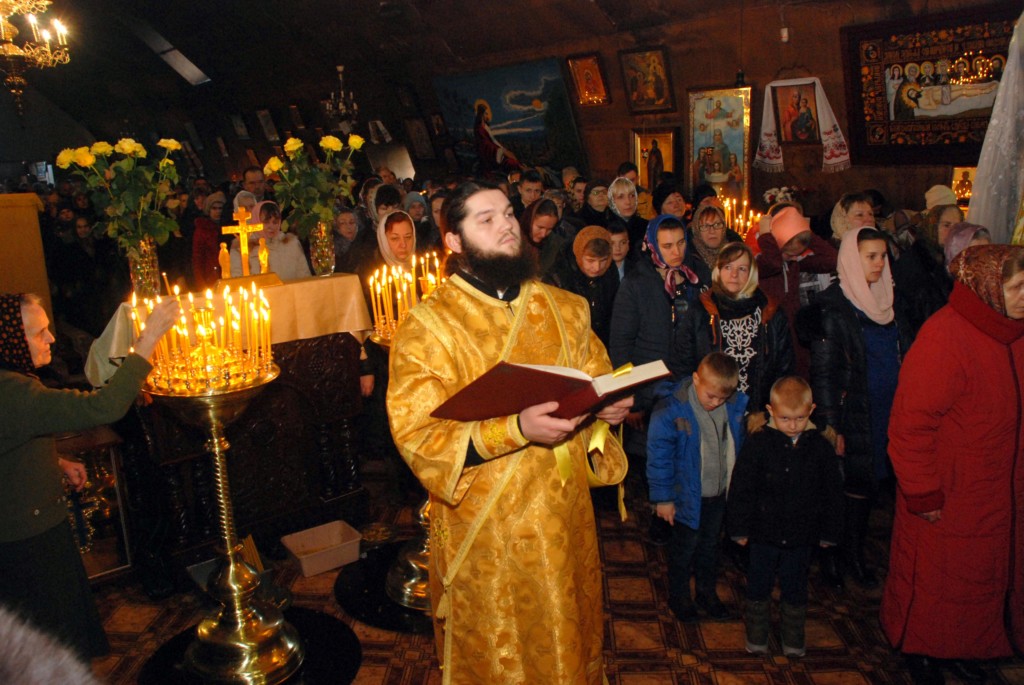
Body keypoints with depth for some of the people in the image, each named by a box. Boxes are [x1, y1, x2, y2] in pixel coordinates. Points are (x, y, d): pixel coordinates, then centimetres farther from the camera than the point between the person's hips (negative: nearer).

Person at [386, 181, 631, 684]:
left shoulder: (563, 309, 3)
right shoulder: (428, 326, -12)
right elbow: (417, 436, -19)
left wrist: (607, 407, -10)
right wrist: (516, 430, -31)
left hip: (564, 514, 4)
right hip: (483, 528, -4)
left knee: (571, 639, 22)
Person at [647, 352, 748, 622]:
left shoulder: (737, 405, -10)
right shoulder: (671, 410, -24)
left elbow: (740, 446, 8)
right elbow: (659, 456, -17)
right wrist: (663, 498, -12)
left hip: (720, 494, 4)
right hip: (689, 496, -4)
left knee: (711, 544, 24)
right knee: (684, 547, 15)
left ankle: (707, 591, 45)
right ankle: (678, 596, 37)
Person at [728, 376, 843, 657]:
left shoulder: (821, 446, -7)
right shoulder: (757, 443, -14)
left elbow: (833, 493, 4)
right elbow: (740, 489, -8)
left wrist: (829, 531, 7)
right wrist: (739, 528, -5)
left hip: (801, 536, 1)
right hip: (764, 533, -1)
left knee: (795, 589, 16)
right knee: (759, 586, 13)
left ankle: (793, 641, 35)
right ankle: (756, 638, 32)